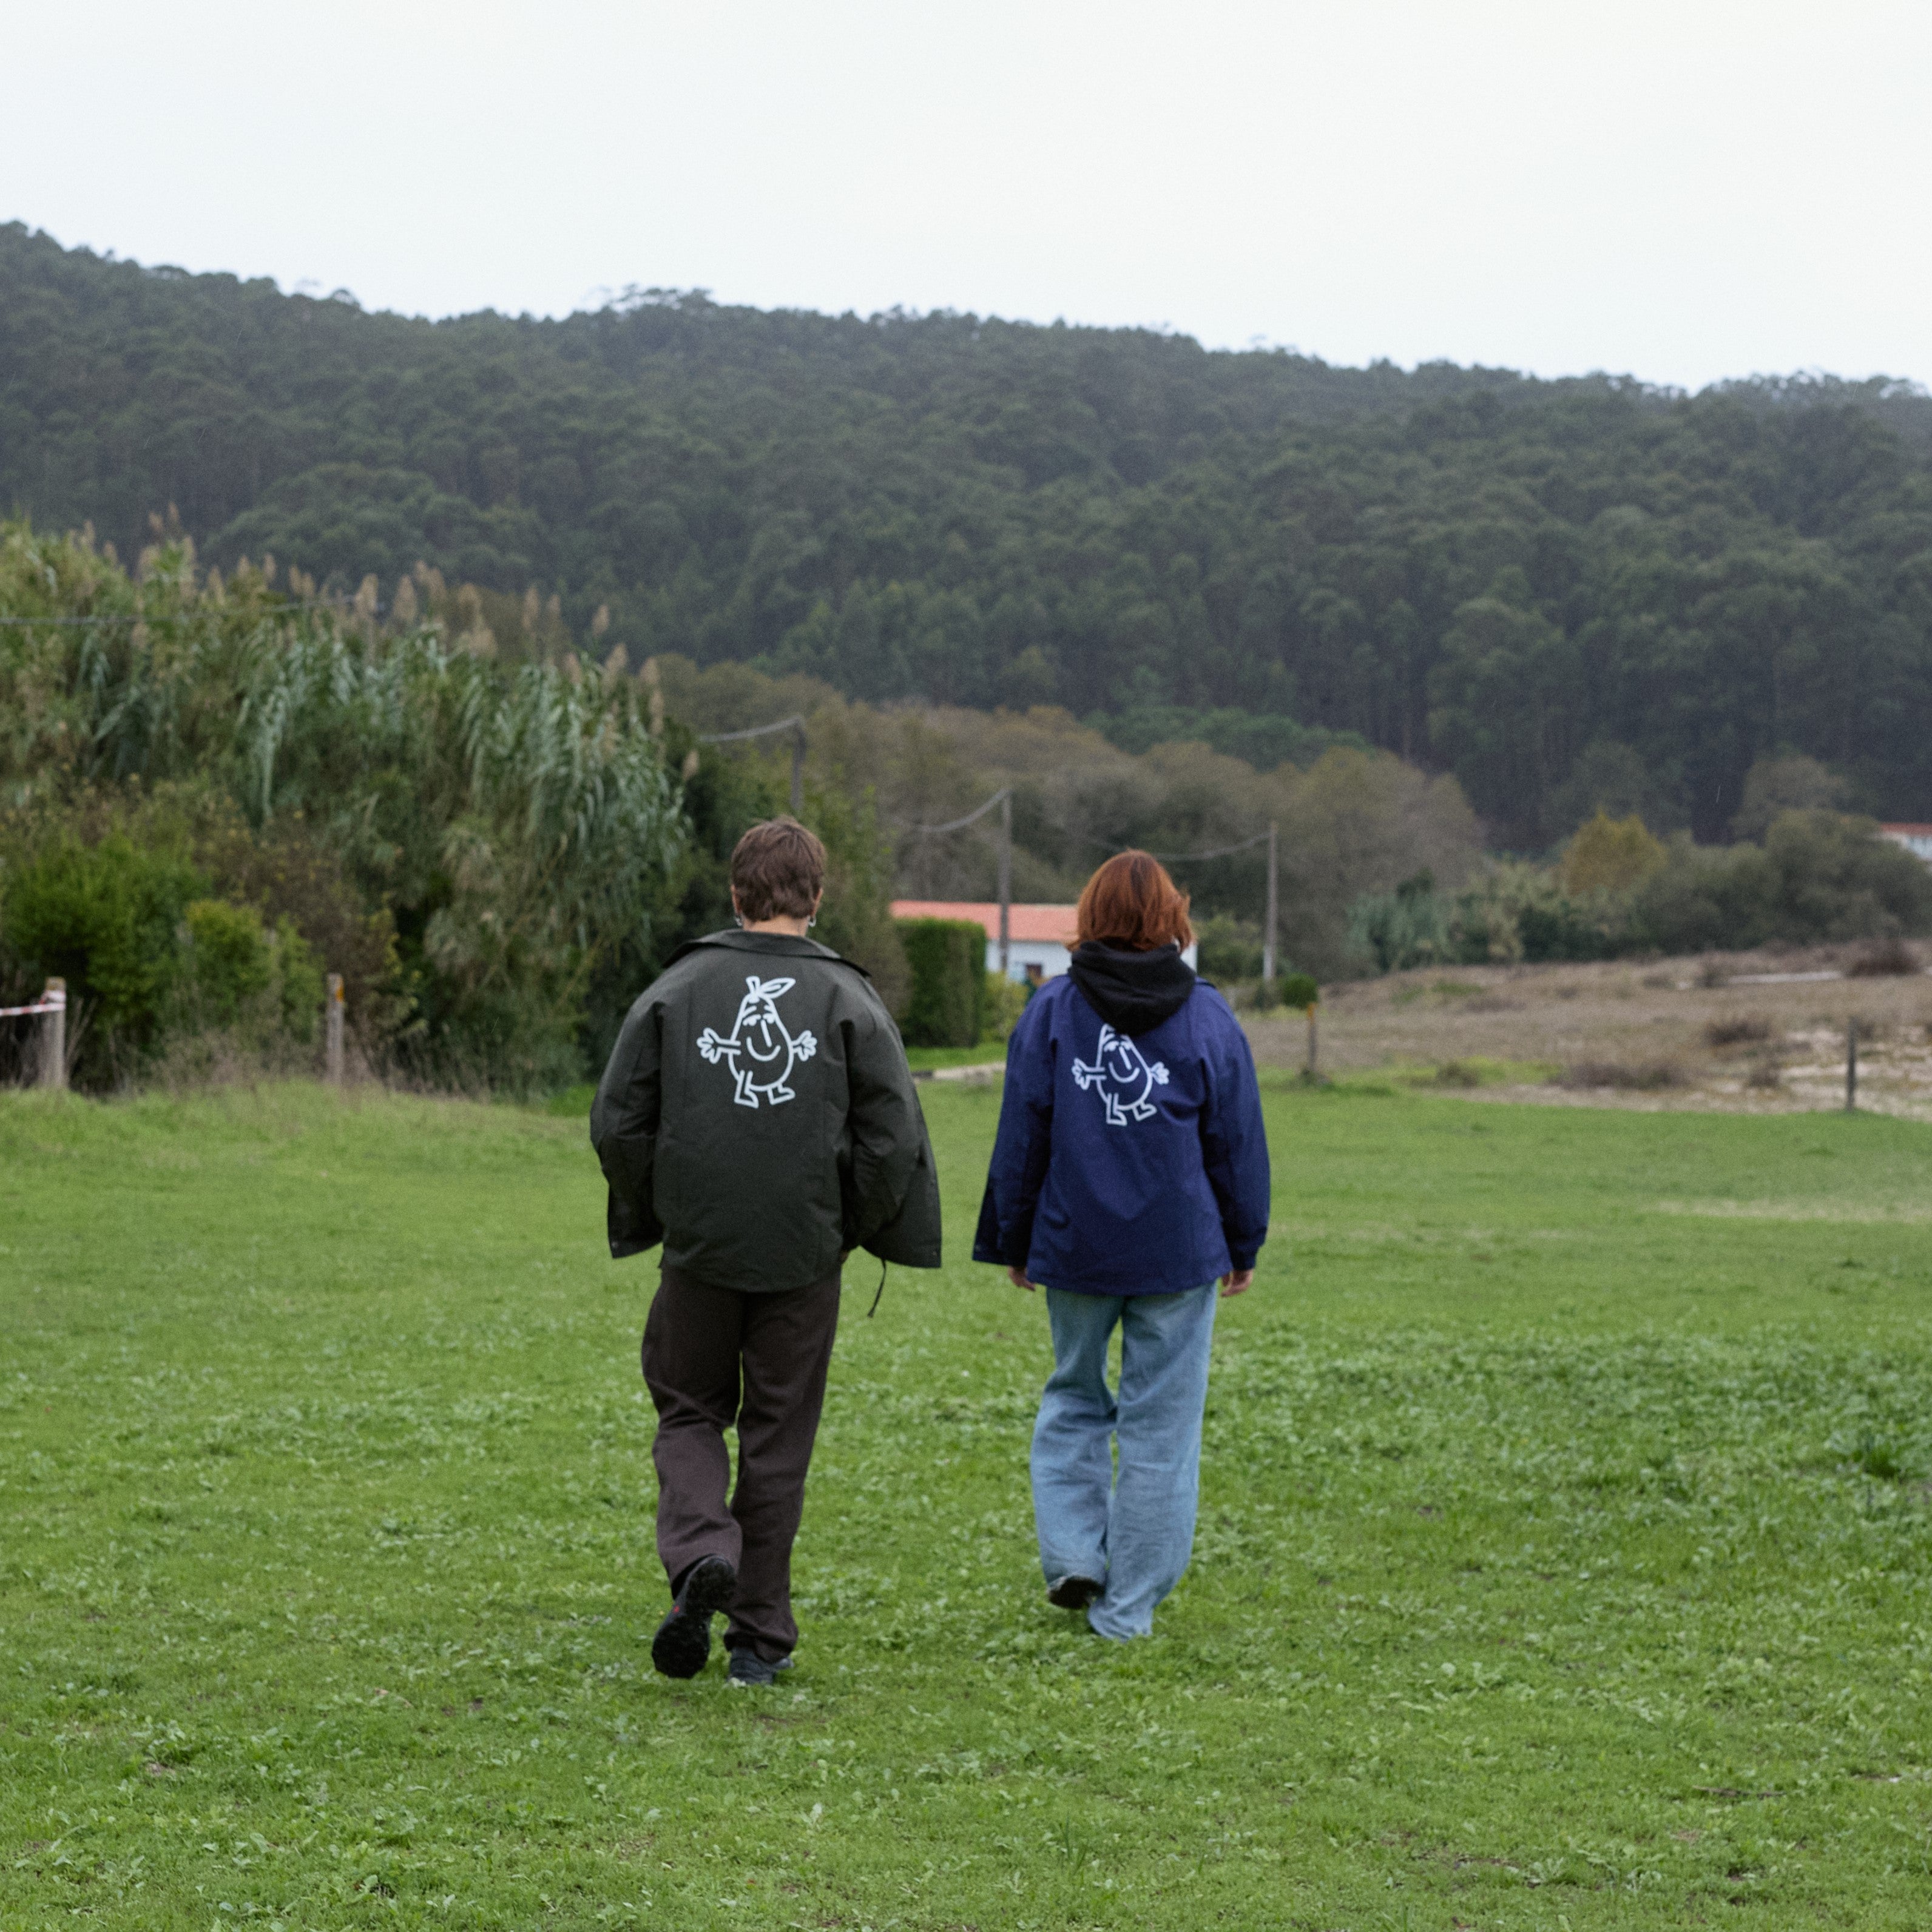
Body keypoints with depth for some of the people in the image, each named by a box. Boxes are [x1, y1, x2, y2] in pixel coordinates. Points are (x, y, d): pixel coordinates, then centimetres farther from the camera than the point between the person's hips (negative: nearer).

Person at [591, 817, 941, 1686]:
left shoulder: (677, 988, -1)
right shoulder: (848, 999, -3)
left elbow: (616, 1123, -2)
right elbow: (895, 1139, -7)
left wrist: (653, 1217, 13)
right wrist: (858, 1227, 9)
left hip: (699, 1253, 0)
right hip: (804, 1256, 0)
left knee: (688, 1415, 16)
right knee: (778, 1437, 10)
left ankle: (699, 1555, -11)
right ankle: (760, 1635, 13)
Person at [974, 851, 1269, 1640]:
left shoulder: (1050, 1012, -2)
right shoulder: (1207, 1019, -3)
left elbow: (1021, 1140, 2)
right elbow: (1237, 1145, 2)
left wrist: (1013, 1242, 12)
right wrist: (1243, 1246, 13)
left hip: (1073, 1248, 1)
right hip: (1178, 1250, -1)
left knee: (1074, 1397, 21)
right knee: (1159, 1422, 5)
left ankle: (1072, 1551, 6)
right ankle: (1127, 1605, 8)